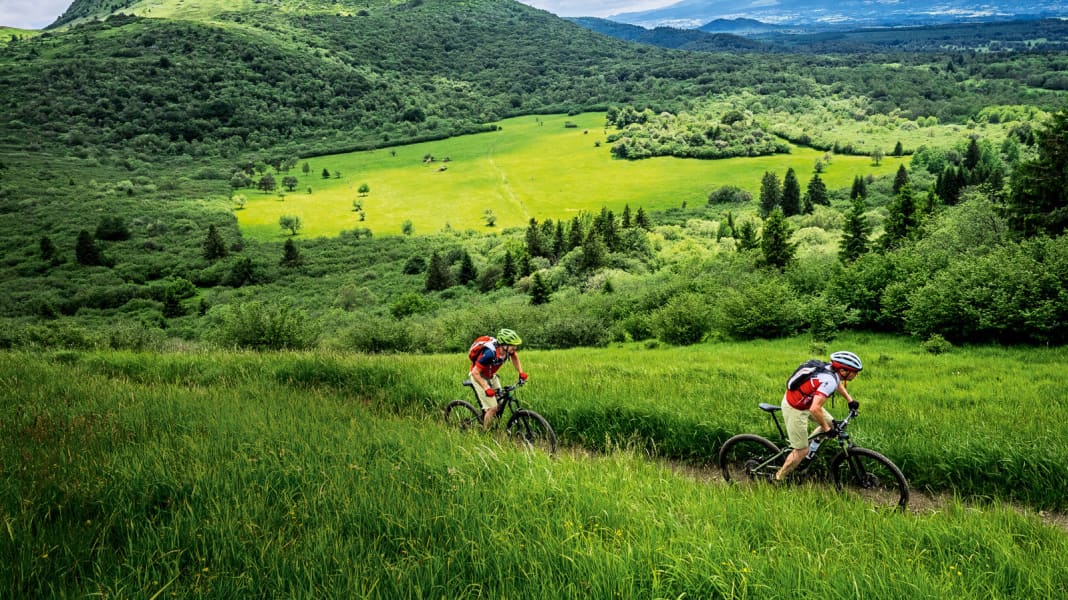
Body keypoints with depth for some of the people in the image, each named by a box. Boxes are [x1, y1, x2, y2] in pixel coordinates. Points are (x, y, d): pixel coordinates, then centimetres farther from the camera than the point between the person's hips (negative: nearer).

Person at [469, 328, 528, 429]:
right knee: (493, 408, -14)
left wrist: (521, 372, -1)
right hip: (479, 376, -7)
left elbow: (514, 356, 7)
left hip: (491, 376, 7)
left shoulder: (506, 349, -19)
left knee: (501, 404, 1)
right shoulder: (490, 353, -39)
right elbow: (475, 372, -34)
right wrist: (486, 388, -38)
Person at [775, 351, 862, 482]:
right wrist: (826, 428, -25)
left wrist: (850, 400, 22)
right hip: (794, 409, -9)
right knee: (802, 451, 1)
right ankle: (778, 479, 16)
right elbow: (815, 409, -39)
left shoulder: (831, 369, -5)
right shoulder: (830, 381, -32)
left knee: (831, 423, 14)